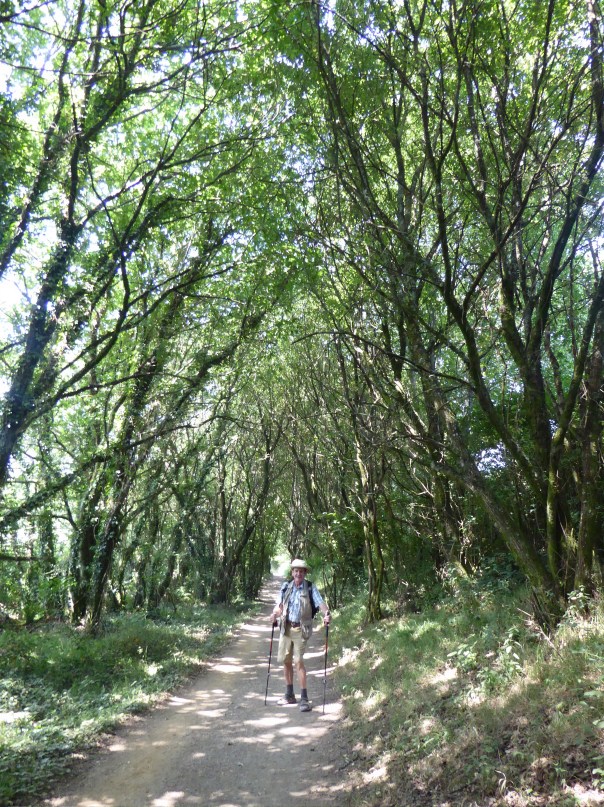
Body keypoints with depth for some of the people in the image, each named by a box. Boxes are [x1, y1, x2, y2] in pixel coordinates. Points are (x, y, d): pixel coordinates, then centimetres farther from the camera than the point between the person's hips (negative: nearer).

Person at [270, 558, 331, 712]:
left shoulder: (310, 588, -7)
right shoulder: (286, 586, 3)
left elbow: (320, 603, -19)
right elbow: (279, 605, 5)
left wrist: (326, 613, -38)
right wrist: (275, 613, -16)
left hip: (301, 629, -4)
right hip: (286, 627, 4)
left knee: (298, 661, -10)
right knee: (285, 660, 12)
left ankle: (304, 698, 0)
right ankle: (289, 695, 29)